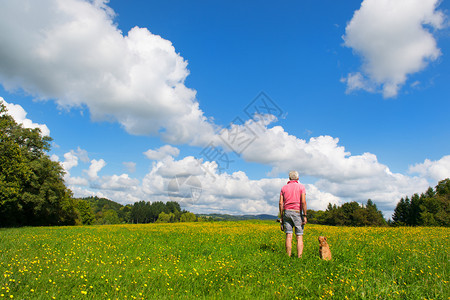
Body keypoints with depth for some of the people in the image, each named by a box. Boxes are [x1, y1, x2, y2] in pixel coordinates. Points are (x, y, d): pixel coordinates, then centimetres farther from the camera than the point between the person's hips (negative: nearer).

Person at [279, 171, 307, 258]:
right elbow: (303, 202, -10)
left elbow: (281, 203, 4)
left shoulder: (284, 188, 10)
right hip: (297, 213, -2)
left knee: (289, 236, 2)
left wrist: (281, 216, 10)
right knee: (299, 237, 1)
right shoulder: (301, 187, 1)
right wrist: (305, 216, -8)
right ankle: (299, 258, -6)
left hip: (287, 212, 3)